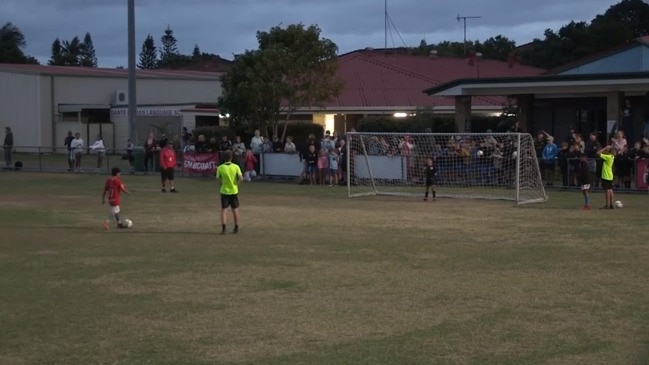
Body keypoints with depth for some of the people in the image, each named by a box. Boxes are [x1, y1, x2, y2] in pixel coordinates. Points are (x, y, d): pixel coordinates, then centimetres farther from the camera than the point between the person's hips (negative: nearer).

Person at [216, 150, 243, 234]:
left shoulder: (220, 168, -10)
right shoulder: (236, 167, -9)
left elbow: (218, 179, -6)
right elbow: (241, 178, -15)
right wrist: (237, 183, 4)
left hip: (224, 191, -1)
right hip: (234, 191, 1)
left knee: (224, 210, 5)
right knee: (235, 210, 12)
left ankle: (223, 228, -4)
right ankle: (236, 228, 19)